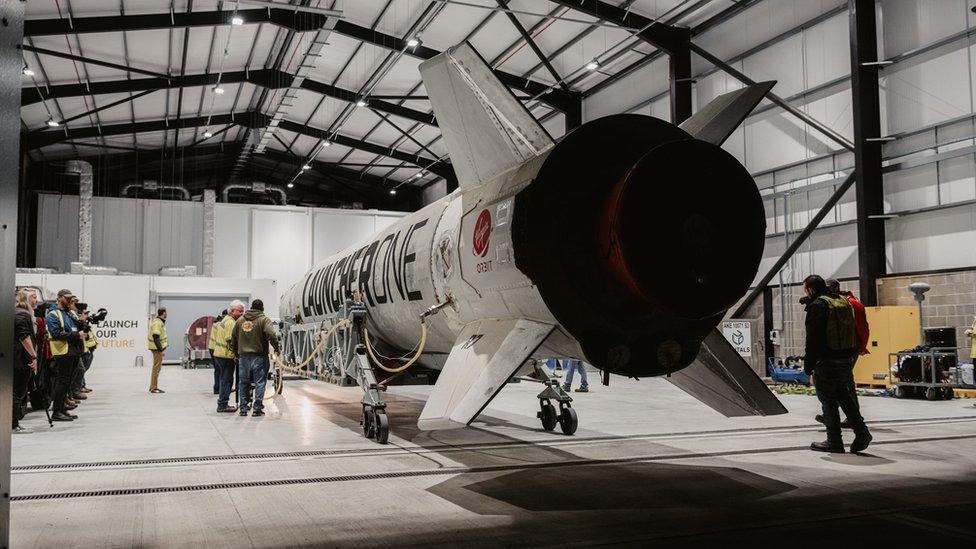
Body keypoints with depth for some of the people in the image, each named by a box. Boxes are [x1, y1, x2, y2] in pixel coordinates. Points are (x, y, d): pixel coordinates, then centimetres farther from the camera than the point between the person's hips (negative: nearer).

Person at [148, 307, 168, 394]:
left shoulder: (160, 322, 15)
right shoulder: (157, 323, -17)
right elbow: (156, 338, -23)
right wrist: (161, 349, -22)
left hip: (158, 347, 11)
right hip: (157, 348, -11)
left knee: (157, 367, 16)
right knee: (157, 367, -7)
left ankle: (153, 387, 23)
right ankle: (153, 388, -4)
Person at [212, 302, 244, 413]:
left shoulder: (225, 319, 18)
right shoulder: (231, 322, -15)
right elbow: (231, 341, -21)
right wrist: (235, 355, -16)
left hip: (218, 353, 10)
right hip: (226, 355, -10)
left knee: (224, 380, 15)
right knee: (226, 380, -4)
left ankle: (222, 404, 21)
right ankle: (223, 405, -2)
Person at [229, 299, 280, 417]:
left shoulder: (240, 320, 10)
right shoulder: (264, 320, -6)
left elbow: (233, 337, 14)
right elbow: (272, 335, -19)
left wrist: (235, 352, 24)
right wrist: (277, 347, -6)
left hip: (243, 356, 4)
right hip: (259, 356, -4)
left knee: (243, 383, 12)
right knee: (260, 382, 2)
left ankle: (243, 408, 15)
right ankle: (257, 408, 0)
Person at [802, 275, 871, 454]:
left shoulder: (818, 305, -13)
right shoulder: (843, 302, 14)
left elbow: (813, 338, -17)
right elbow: (853, 333, 17)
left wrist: (808, 364, -12)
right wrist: (852, 354, 19)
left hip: (827, 361, -8)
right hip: (847, 358, 8)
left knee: (828, 399, 1)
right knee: (843, 396, 18)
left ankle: (834, 442, 5)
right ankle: (861, 432, 9)